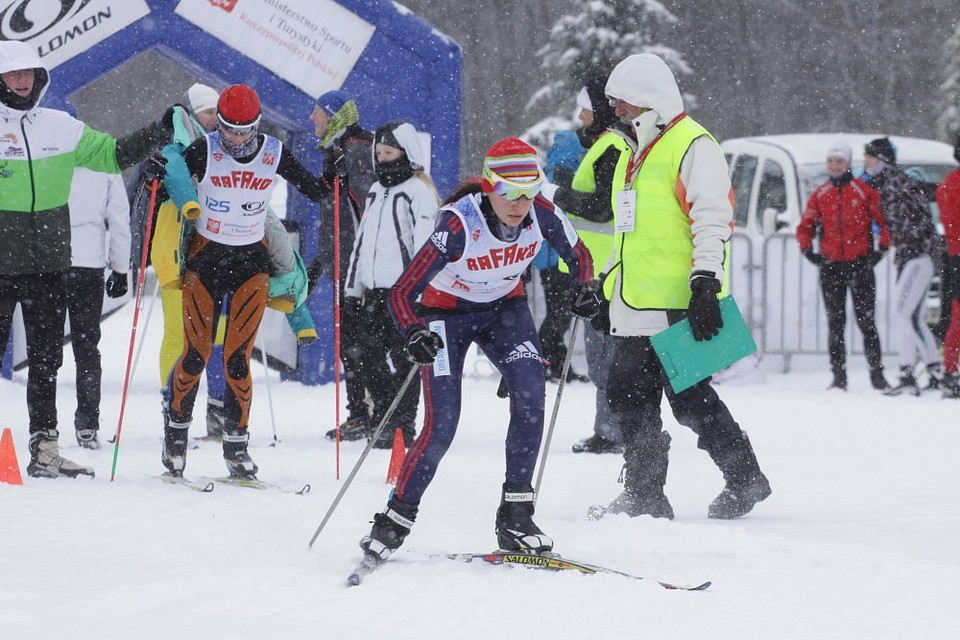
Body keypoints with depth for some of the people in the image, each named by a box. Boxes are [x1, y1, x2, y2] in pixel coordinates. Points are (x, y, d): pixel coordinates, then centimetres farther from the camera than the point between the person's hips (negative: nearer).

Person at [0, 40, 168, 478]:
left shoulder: (61, 128, 10)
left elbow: (113, 154, 16)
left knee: (46, 359, 6)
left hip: (49, 263, 4)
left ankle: (45, 448, 10)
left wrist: (158, 133, 6)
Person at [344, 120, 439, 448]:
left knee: (403, 357, -6)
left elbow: (425, 243, -13)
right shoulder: (376, 191, 21)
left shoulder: (419, 190, -5)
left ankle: (402, 426, -2)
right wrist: (354, 286, 21)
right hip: (373, 290, 8)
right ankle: (384, 420, 17)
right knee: (370, 358, 7)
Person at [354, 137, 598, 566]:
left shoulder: (542, 214, -21)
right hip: (447, 312, -4)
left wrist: (584, 289, -22)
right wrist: (414, 334, -50)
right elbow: (402, 292, -31)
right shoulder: (458, 225, -33)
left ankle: (515, 517, -10)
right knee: (442, 424, -15)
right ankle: (395, 522, 3)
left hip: (505, 308, 4)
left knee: (530, 393, -20)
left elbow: (578, 255, -1)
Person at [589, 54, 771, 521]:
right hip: (636, 304, 9)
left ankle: (745, 478, 7)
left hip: (677, 304, -9)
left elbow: (712, 218, -17)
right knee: (631, 397, 6)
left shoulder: (692, 146, -9)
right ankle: (644, 497, 12)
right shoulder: (637, 153, 21)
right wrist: (608, 280, 27)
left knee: (688, 398, -7)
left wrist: (705, 283, -24)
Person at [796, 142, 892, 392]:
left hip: (860, 264, -3)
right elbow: (805, 227, 16)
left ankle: (877, 374, 0)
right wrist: (808, 251, 3)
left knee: (867, 322, -3)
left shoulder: (864, 191, 0)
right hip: (831, 266, 3)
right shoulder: (820, 195, 9)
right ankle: (839, 377, 6)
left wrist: (881, 249, -3)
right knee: (835, 323, 3)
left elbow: (884, 221, 3)